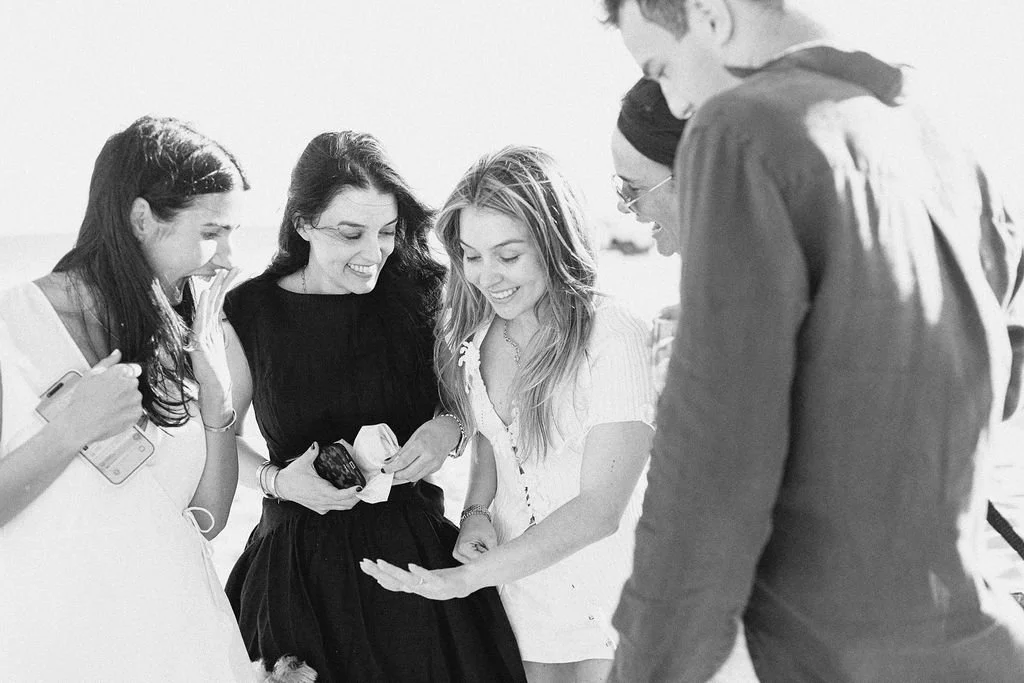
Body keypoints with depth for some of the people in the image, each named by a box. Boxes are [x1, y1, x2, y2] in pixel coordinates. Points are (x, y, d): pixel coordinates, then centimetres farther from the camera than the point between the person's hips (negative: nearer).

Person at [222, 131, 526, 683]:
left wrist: (450, 426, -12)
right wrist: (277, 480, -10)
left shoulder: (423, 293, -4)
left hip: (416, 549, 1)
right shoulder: (250, 314, -5)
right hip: (301, 565, 0)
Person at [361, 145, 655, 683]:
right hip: (515, 573, 5)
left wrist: (465, 579, -26)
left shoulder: (615, 342, -23)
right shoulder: (477, 331, -2)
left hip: (603, 592, -5)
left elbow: (600, 507, -23)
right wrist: (476, 510, -4)